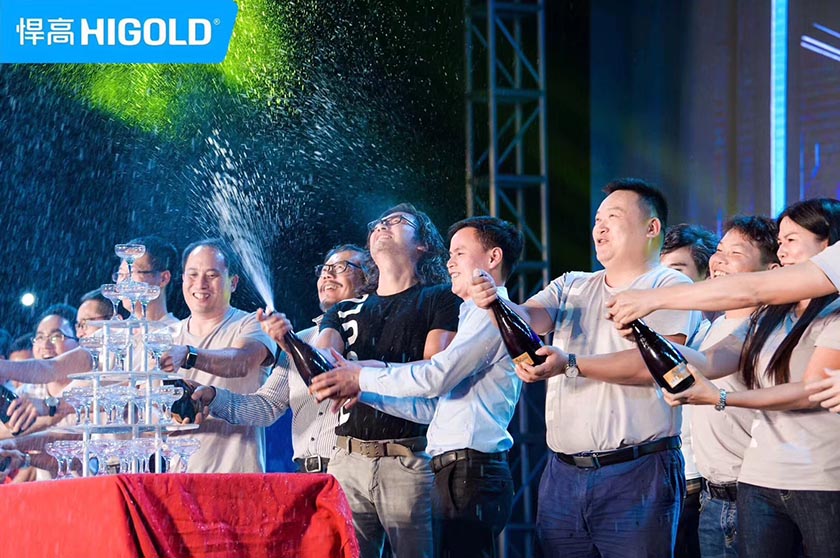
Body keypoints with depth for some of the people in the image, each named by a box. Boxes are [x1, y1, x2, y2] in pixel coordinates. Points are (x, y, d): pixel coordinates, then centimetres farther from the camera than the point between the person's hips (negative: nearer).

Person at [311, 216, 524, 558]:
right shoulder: (475, 316, 27)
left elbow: (437, 376, -16)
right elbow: (432, 406, 23)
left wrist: (362, 377, -5)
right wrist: (363, 392, 15)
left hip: (471, 472, -10)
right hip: (455, 473, 10)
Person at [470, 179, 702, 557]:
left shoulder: (670, 287, -3)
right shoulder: (571, 286, 16)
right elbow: (527, 317, 0)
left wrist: (571, 364, -24)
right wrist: (496, 302, -23)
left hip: (637, 473, -6)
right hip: (563, 473, 6)